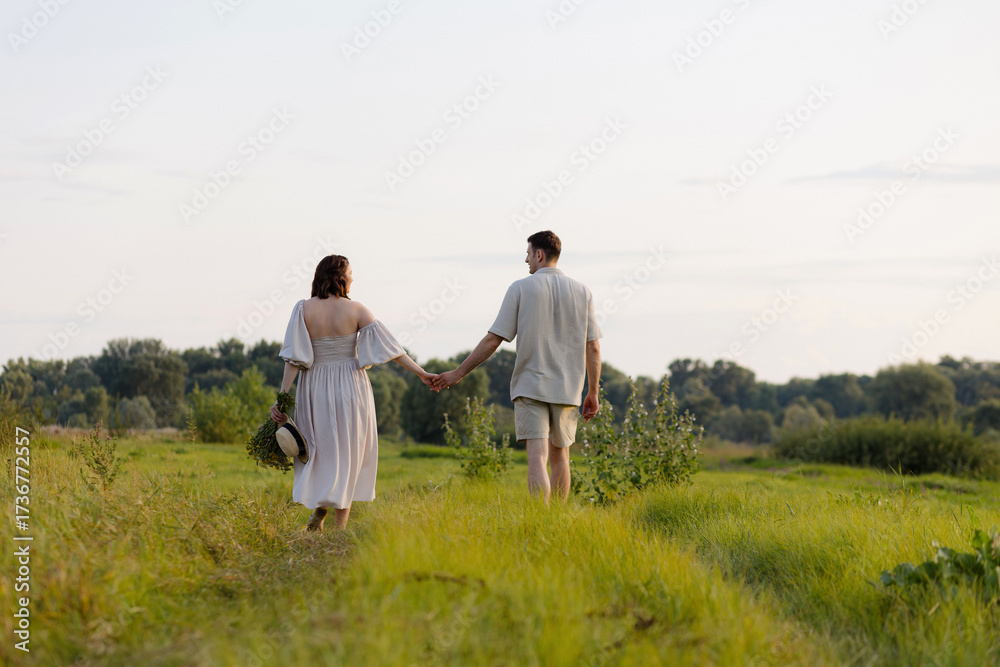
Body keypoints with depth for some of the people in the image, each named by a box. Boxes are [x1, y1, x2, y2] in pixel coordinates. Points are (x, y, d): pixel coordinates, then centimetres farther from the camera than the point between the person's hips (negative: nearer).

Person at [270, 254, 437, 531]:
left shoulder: (304, 309, -5)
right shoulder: (355, 310, -7)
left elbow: (294, 357, -10)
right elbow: (387, 345, -8)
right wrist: (421, 372, -4)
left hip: (314, 389, 1)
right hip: (350, 388, -1)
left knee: (320, 451, 18)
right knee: (348, 454, 8)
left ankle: (318, 508, -4)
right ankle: (341, 526, 5)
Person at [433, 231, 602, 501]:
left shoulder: (520, 288, -3)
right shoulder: (581, 292, 5)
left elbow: (493, 340, -6)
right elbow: (593, 348, 3)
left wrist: (458, 373, 2)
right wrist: (593, 393, 11)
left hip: (530, 386, -3)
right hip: (567, 388, 3)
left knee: (537, 457, -10)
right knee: (559, 457, 16)